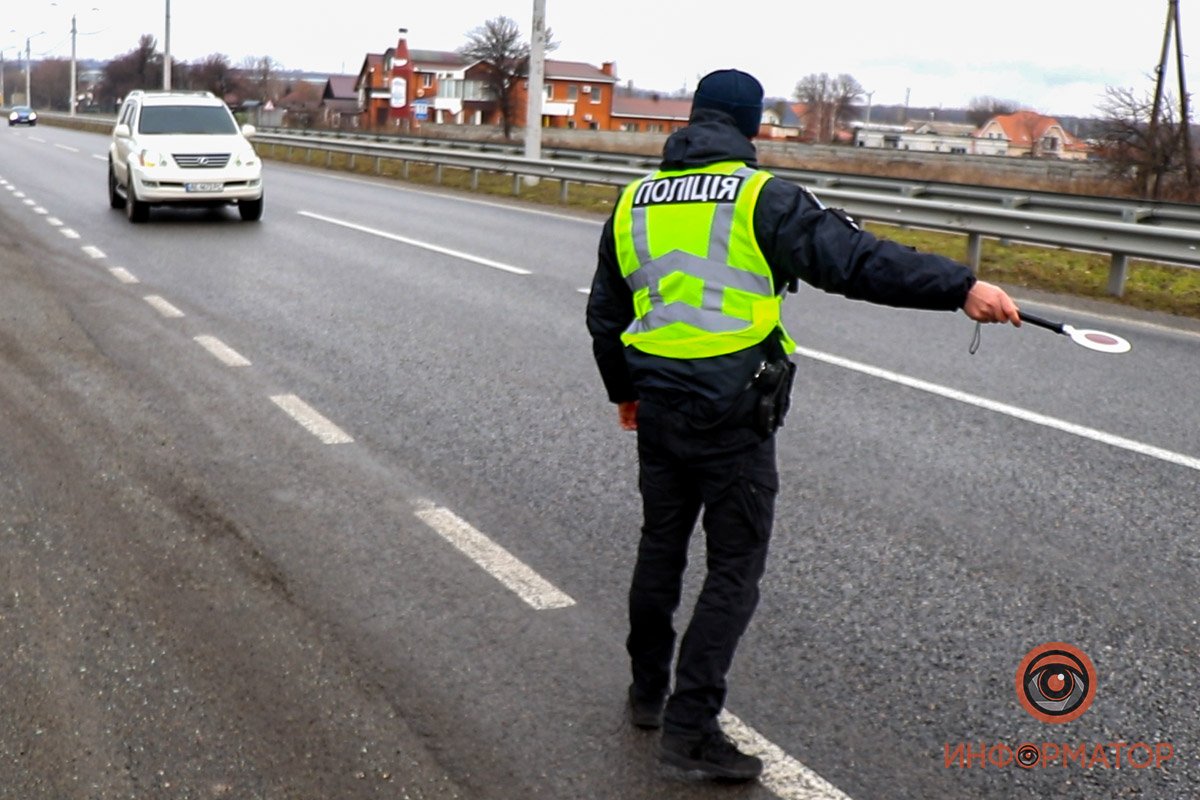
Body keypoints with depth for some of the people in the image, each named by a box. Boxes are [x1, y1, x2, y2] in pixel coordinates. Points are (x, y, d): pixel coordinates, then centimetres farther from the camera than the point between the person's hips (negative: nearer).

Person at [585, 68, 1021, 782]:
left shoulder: (633, 202, 10)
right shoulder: (762, 197, -9)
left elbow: (605, 314, 18)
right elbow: (856, 261, -21)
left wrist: (625, 392, 31)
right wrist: (962, 287, -21)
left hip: (658, 410, 6)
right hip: (733, 420, -6)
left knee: (661, 548, 20)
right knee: (735, 569, 4)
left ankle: (648, 691, 34)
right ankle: (691, 722, 4)